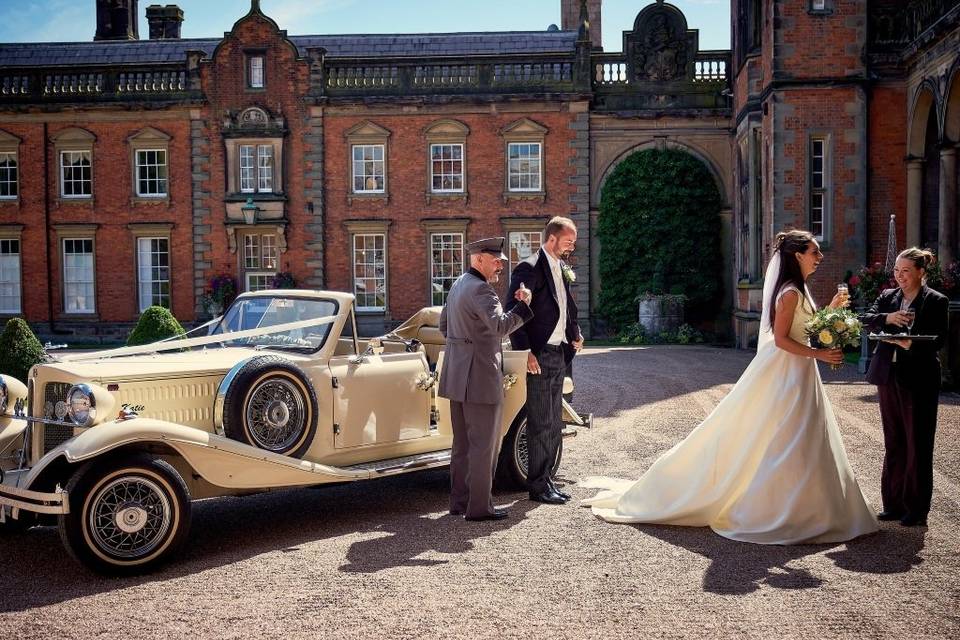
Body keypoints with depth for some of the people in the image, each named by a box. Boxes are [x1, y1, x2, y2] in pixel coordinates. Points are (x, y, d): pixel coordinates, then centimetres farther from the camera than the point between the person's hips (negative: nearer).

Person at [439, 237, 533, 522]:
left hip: (457, 376, 10)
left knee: (462, 443, 16)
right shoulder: (481, 289, -17)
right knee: (484, 444, -1)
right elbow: (500, 325, -30)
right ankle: (479, 507, 4)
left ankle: (459, 501, 23)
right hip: (479, 377, -10)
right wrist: (522, 305, -23)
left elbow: (444, 324, 22)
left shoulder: (458, 284, 14)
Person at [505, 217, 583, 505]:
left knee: (554, 424, 14)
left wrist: (575, 333, 11)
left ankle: (546, 479, 24)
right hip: (539, 356, -9)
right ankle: (538, 486, 7)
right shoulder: (529, 269, -13)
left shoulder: (562, 268, 14)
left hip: (559, 354, 9)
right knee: (541, 424, -2)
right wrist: (525, 352, -21)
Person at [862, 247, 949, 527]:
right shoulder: (888, 296, 9)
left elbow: (939, 339, -10)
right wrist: (887, 318, -21)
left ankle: (916, 509, 10)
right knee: (893, 443, 12)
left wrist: (912, 344, -25)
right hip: (889, 377, 5)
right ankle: (894, 504, 22)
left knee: (917, 445, 2)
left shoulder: (935, 301, -4)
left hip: (918, 380, -5)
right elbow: (867, 319, -3)